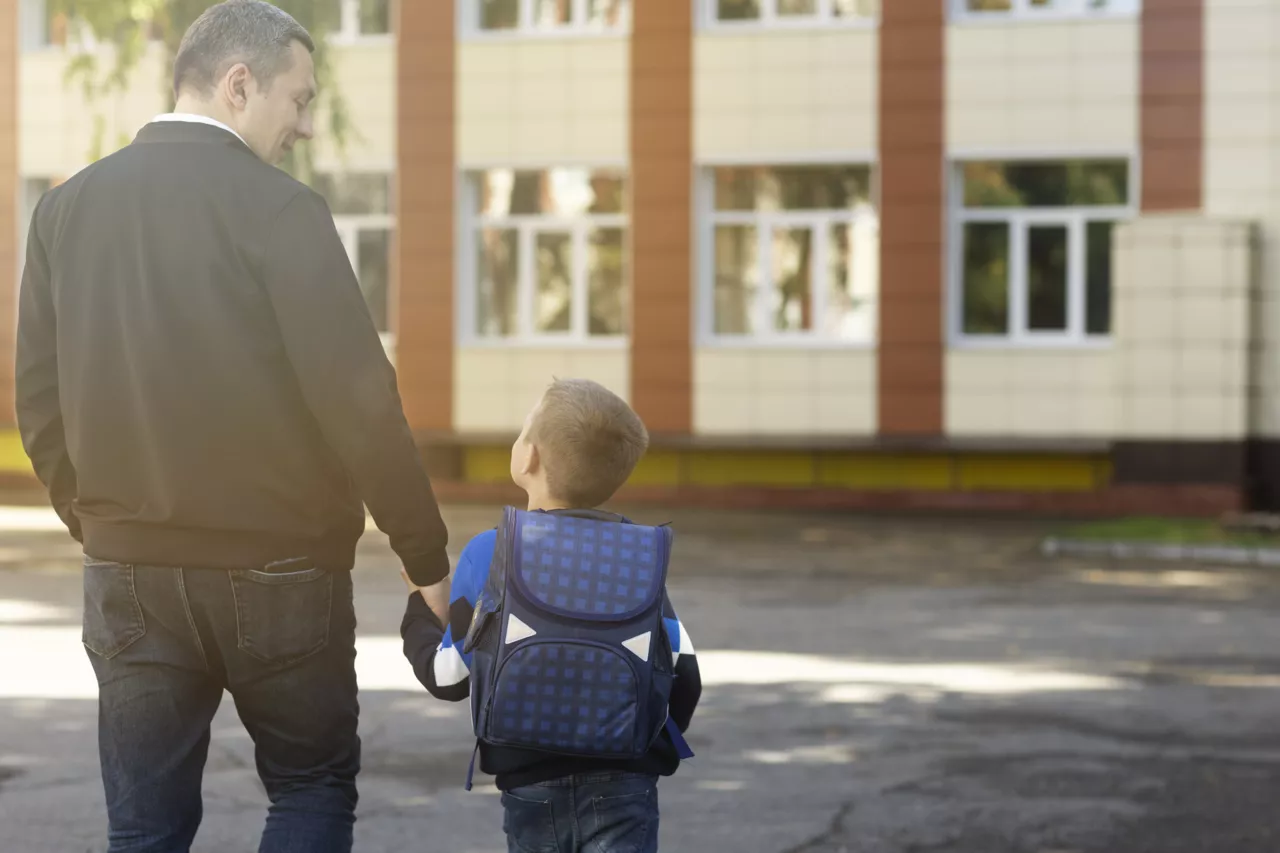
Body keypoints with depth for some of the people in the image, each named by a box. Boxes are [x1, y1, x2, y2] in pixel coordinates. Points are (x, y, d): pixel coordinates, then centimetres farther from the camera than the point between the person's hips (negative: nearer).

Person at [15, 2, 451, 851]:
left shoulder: (68, 208, 4)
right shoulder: (279, 208, -12)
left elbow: (41, 401, 7)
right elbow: (357, 399, -14)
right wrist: (429, 557, -6)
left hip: (130, 574, 4)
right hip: (278, 572, -4)